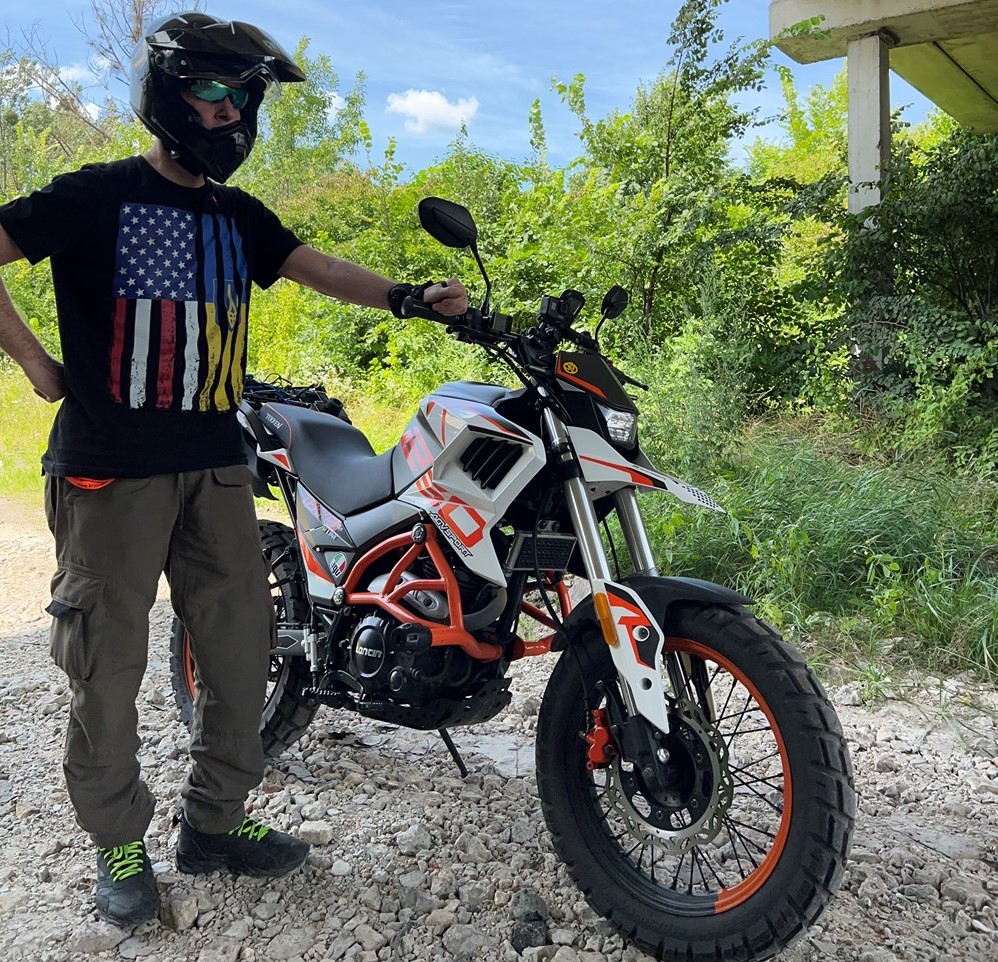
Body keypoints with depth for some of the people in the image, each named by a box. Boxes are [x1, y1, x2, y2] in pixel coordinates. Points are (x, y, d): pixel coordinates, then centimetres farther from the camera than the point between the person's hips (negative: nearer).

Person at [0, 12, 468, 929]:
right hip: (110, 467, -5)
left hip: (214, 462, 6)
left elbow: (318, 269, 4)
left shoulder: (239, 216, 14)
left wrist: (406, 295, -10)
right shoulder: (97, 195, -3)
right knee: (108, 660, 3)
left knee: (241, 642, 8)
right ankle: (119, 842, 21)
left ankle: (215, 819, 25)